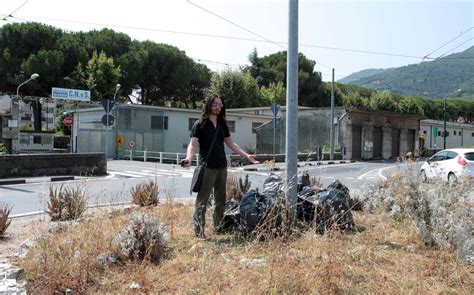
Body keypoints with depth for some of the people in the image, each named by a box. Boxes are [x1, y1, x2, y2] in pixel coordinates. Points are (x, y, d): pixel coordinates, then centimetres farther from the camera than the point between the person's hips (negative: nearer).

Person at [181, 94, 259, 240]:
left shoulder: (222, 124, 13)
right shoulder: (200, 124, -4)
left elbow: (231, 143, 18)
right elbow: (193, 144, -12)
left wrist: (246, 156, 14)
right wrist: (189, 158, -30)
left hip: (222, 166, 6)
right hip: (207, 167, -6)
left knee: (221, 199, 14)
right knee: (202, 199, -5)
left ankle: (219, 227, 25)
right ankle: (199, 230, 1)